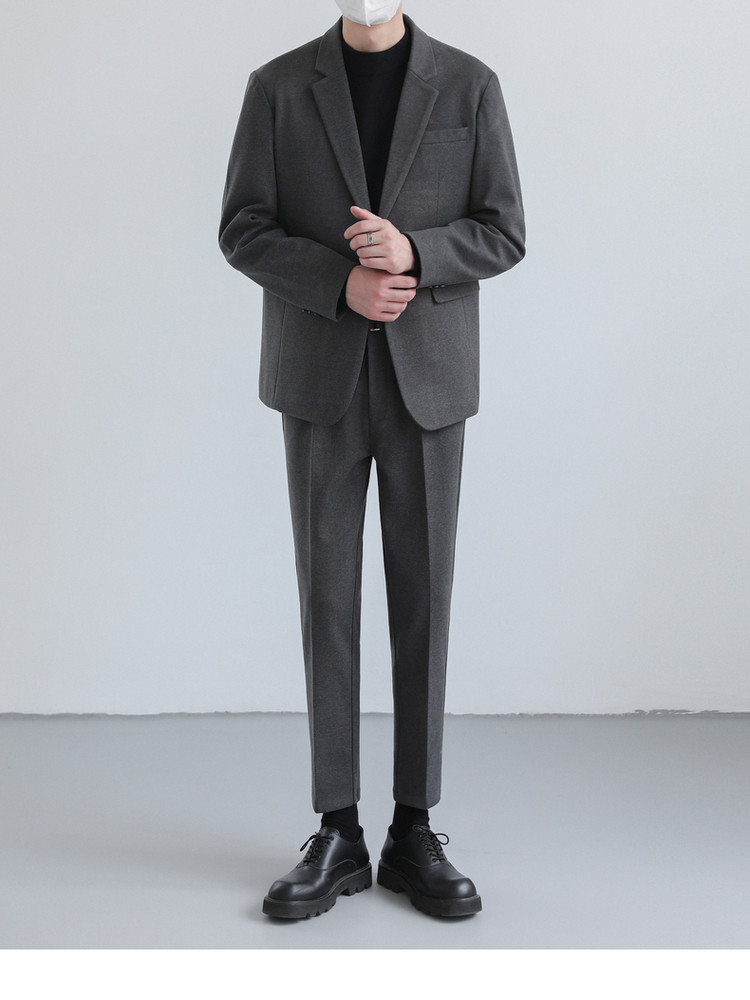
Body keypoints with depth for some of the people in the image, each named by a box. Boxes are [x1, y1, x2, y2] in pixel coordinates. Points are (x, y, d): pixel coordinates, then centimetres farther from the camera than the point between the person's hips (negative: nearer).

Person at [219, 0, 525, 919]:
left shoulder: (470, 86, 3)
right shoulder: (278, 86, 4)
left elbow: (502, 235, 0)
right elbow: (244, 232, -1)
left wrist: (411, 252, -21)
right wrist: (342, 284, -19)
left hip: (426, 380, 0)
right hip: (322, 380, 0)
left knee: (421, 601, 2)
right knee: (328, 601, 0)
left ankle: (413, 835, 12)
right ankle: (338, 838, 9)